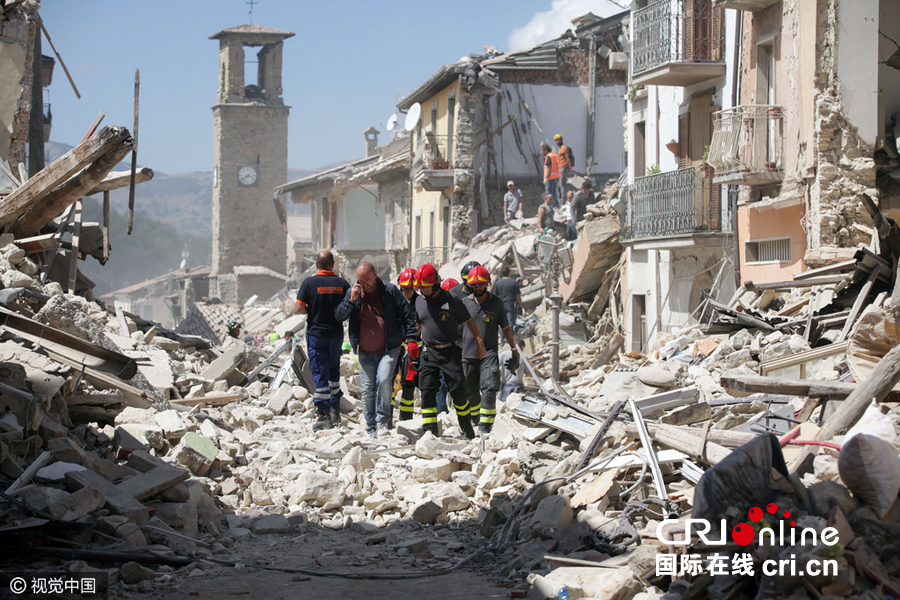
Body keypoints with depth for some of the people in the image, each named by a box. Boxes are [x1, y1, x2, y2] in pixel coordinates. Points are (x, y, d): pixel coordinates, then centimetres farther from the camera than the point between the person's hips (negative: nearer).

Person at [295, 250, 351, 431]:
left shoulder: (309, 283, -10)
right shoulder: (342, 283, -3)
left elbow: (299, 308, -13)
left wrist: (311, 312, 6)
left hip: (316, 333, -3)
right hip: (336, 333, 3)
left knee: (320, 373, 0)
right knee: (334, 371, 19)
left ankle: (323, 415, -2)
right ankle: (335, 410, 20)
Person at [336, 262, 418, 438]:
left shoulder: (390, 291, -3)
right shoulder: (353, 293, 5)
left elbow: (406, 315, 1)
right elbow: (339, 316, 0)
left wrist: (411, 339, -8)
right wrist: (351, 301, -16)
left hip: (388, 349, -3)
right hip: (365, 353, 3)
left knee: (384, 381, -23)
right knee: (367, 390, 3)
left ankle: (382, 420, -7)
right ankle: (370, 428, 13)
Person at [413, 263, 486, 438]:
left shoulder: (452, 300, -7)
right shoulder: (419, 301, 6)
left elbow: (468, 321, 3)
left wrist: (479, 342, 2)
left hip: (451, 351, -3)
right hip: (429, 352, 3)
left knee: (457, 390, 0)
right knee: (427, 390, -6)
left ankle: (467, 428, 18)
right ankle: (429, 431, -3)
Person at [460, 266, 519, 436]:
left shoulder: (496, 303, 2)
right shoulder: (465, 302, 4)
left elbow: (505, 327, 14)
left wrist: (513, 348, 19)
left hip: (489, 353, -2)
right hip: (468, 355, 2)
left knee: (489, 389, -16)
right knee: (470, 392, 10)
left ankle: (485, 427, -14)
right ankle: (475, 420, 33)